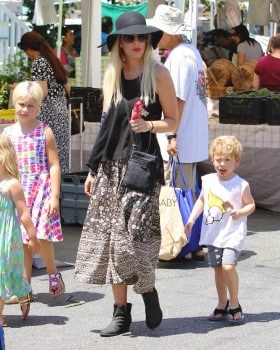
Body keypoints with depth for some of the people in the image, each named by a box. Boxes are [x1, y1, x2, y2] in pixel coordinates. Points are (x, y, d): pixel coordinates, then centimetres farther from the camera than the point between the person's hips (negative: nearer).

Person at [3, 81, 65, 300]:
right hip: (18, 193, 4)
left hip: (41, 191, -4)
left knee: (40, 235, -15)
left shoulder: (45, 132, -2)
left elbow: (54, 165, -4)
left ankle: (53, 272, 11)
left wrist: (54, 196, -11)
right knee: (22, 240, 6)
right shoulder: (8, 132, 8)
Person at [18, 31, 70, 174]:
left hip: (47, 114, -8)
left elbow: (43, 92, -17)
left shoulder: (38, 62, -9)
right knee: (59, 152, 9)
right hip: (62, 112, 8)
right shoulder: (54, 60, 14)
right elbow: (67, 89, 16)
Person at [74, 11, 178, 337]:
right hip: (111, 166, 5)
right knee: (109, 236, 2)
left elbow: (172, 121, 1)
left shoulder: (158, 74, -3)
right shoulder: (111, 75, 10)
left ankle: (149, 292, 15)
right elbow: (106, 126, 13)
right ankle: (121, 313, 10)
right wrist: (93, 168, 12)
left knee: (134, 234, -13)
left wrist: (148, 125, -19)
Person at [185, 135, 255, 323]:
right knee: (218, 268, 9)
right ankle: (222, 304, 24)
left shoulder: (241, 185, -9)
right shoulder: (208, 181, 3)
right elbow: (201, 200, 17)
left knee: (228, 266, -18)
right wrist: (191, 220, 10)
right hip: (213, 233, 5)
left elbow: (251, 204, 1)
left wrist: (240, 212, -18)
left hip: (233, 233, -5)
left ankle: (235, 304, -2)